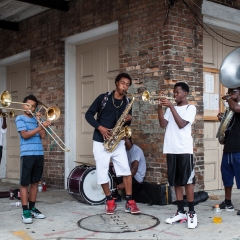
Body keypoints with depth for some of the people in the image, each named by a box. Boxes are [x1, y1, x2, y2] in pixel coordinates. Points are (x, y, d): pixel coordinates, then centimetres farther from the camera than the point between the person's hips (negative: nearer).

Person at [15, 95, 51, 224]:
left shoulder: (36, 119, 17)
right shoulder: (20, 118, 1)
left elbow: (42, 136, 6)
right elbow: (25, 135, -13)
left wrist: (39, 121, 0)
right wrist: (40, 127, -22)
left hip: (39, 154, 6)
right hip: (27, 154, -6)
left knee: (35, 182, 10)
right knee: (24, 183, -2)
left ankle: (32, 208, 18)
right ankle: (25, 211, 0)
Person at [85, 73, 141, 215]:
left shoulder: (127, 102, 5)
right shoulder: (103, 98, -5)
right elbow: (89, 114, -3)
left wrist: (129, 120, -8)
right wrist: (100, 127, -16)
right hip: (100, 141, -2)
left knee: (126, 170, -6)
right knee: (102, 172, -1)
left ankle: (130, 202, 2)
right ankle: (110, 202, 15)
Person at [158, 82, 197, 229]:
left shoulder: (191, 108, 2)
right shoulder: (171, 109, 16)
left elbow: (181, 124, -12)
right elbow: (163, 124, 4)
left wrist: (171, 107, -12)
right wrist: (160, 108, -5)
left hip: (185, 149, -5)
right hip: (171, 149, 5)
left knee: (188, 180, -4)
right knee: (176, 181, 7)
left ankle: (192, 213, 1)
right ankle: (181, 212, 13)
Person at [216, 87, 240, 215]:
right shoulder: (229, 109, 17)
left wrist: (228, 99, -12)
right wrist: (221, 119, 8)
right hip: (228, 149, 9)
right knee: (227, 176, 15)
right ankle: (228, 203, 27)